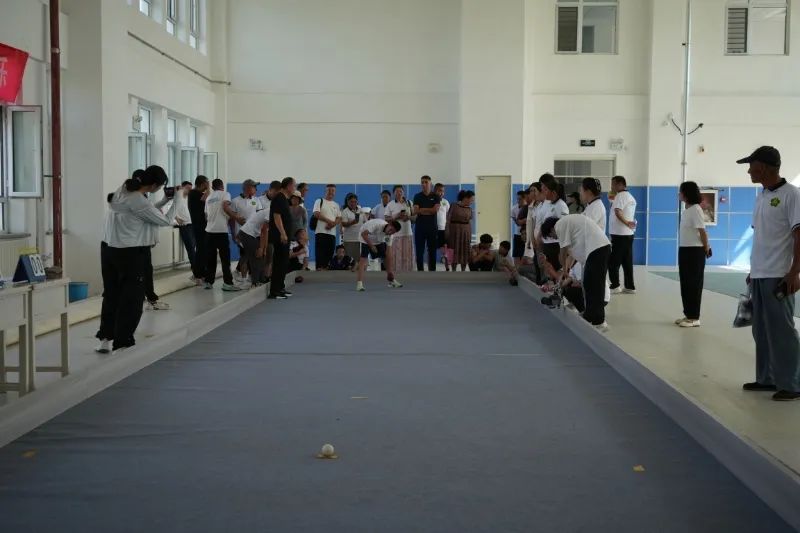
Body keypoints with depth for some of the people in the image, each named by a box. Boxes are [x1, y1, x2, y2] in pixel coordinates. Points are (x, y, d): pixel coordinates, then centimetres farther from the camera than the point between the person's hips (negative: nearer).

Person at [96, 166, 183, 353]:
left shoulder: (123, 189, 4)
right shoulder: (139, 202, -21)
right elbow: (166, 221, -11)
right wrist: (178, 198, -1)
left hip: (109, 249, 8)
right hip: (130, 254, -8)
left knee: (111, 294, 15)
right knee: (131, 298, 5)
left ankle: (105, 337, 16)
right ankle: (121, 342, 9)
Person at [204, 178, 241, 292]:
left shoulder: (209, 197, 19)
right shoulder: (225, 194, 2)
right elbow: (226, 207, -16)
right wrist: (237, 218, -12)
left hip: (209, 230, 6)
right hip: (221, 230, -6)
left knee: (210, 257, 9)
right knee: (225, 258, -4)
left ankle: (209, 282, 9)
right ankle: (227, 283, -8)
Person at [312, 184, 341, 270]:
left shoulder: (336, 205, 20)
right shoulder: (320, 201, 5)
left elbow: (339, 219, 12)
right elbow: (316, 214, -8)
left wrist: (333, 224, -10)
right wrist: (329, 221, -15)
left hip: (332, 233, 5)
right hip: (321, 232, -5)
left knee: (329, 253, 1)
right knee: (320, 251, -9)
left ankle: (326, 268, 5)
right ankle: (319, 268, -9)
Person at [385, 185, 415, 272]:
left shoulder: (409, 203, 11)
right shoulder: (390, 205, 2)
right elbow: (386, 219, 0)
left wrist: (408, 217, -7)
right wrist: (396, 217, -14)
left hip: (408, 233, 3)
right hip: (395, 233, -3)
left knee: (408, 255, 0)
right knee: (396, 256, -8)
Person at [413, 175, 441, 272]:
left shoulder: (436, 197, 5)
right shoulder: (417, 196, 7)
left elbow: (436, 209, -10)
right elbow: (415, 211, -5)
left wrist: (421, 210, -8)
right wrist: (429, 210, -11)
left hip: (432, 227, 0)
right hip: (420, 227, 0)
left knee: (432, 251, 1)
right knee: (419, 251, -1)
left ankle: (432, 271, 7)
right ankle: (420, 271, 5)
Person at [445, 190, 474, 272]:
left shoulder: (469, 208, 5)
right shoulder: (454, 206, -9)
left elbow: (470, 222, 8)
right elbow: (448, 219, -8)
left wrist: (470, 234, 7)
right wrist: (447, 232, -11)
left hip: (465, 232, 4)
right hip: (455, 230, -4)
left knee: (465, 251, 5)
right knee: (454, 251, -1)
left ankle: (463, 271, 13)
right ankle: (453, 271, 7)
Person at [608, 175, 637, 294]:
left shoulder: (620, 196, -11)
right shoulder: (631, 197, 19)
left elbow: (618, 211, -26)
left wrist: (625, 222, -20)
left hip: (619, 234, -9)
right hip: (629, 234, 9)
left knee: (613, 262, -4)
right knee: (627, 262, 9)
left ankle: (615, 286, -5)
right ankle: (630, 287, 10)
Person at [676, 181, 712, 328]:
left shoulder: (696, 209, -15)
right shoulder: (686, 210, 11)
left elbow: (702, 231, -15)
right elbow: (687, 231, 10)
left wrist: (706, 249, -8)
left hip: (695, 251, -8)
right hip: (684, 250, 8)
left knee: (694, 284, -1)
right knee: (685, 284, 12)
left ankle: (694, 318, 5)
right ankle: (688, 315, 21)